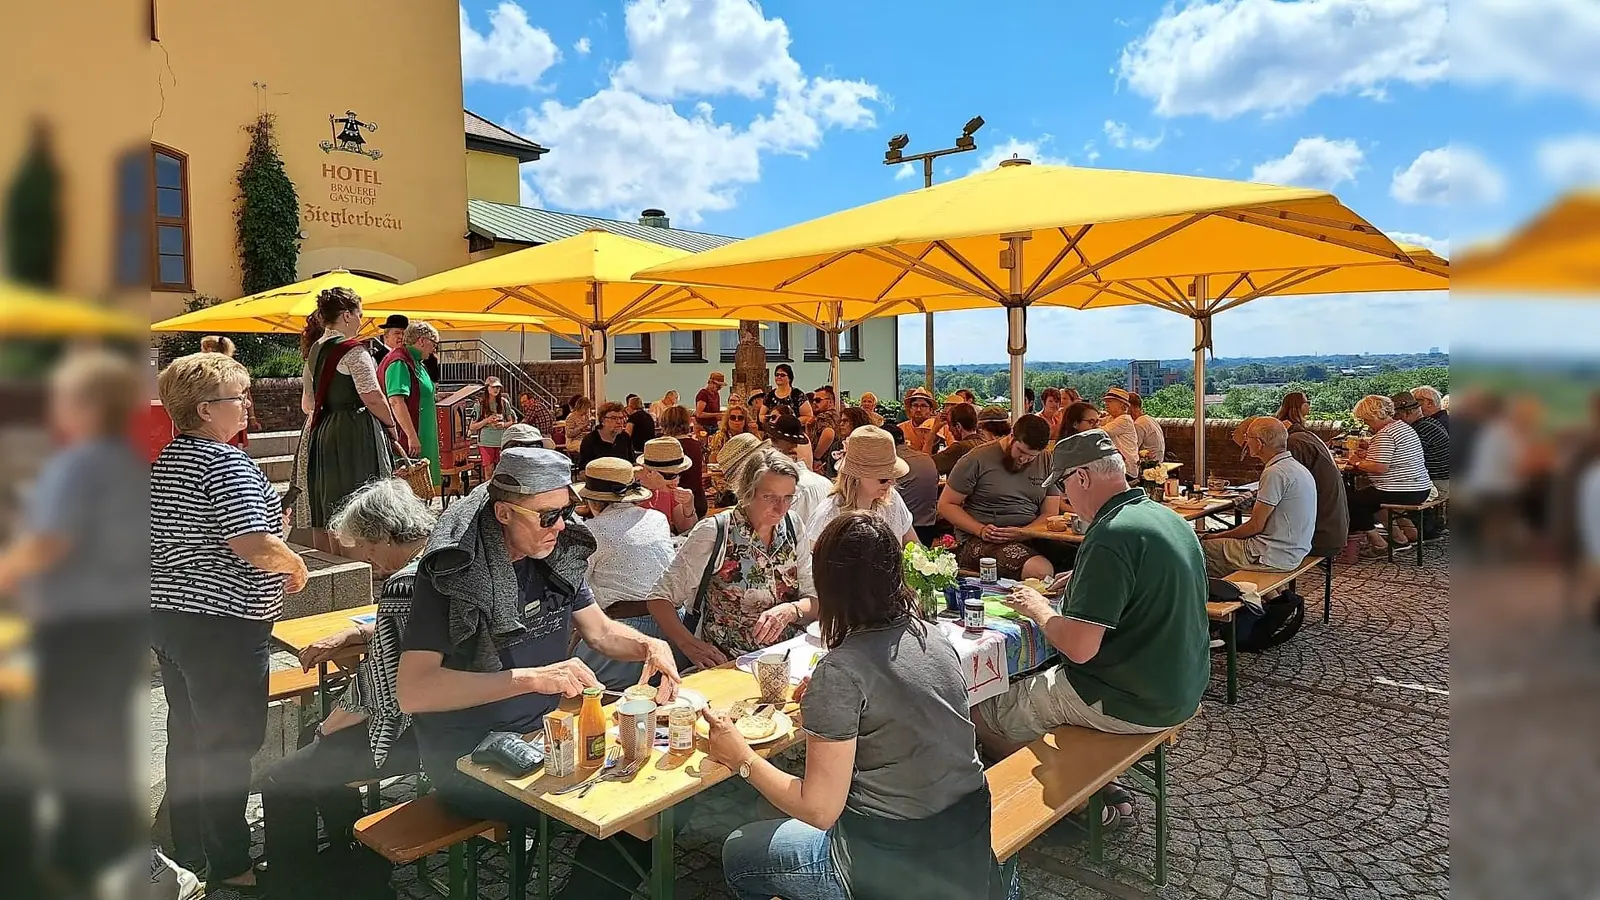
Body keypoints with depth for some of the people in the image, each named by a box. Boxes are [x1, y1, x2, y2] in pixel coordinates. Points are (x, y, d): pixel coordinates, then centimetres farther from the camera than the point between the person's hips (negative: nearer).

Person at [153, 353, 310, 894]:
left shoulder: (165, 460, 10)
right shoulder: (227, 463, -19)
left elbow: (172, 535, 19)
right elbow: (255, 546, -28)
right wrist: (296, 565, -9)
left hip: (166, 615, 10)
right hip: (223, 626, -9)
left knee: (186, 737, 19)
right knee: (229, 746, 3)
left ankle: (190, 854, 34)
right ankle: (229, 868, 14)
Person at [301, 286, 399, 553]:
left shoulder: (314, 351, 14)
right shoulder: (352, 351, -11)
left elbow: (307, 406, 19)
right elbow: (373, 398, -16)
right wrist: (391, 425, -2)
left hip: (320, 434, 9)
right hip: (355, 436, -8)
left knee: (324, 514, 13)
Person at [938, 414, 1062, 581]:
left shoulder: (1047, 463, 11)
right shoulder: (978, 460, -1)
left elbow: (1050, 514, 9)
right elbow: (946, 504, 1)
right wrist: (981, 530, -15)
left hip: (1029, 538, 5)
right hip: (978, 541, -5)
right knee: (1041, 570, -33)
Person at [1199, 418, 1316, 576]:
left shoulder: (1275, 473, -20)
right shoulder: (1296, 467, 12)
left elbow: (1255, 526, -17)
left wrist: (1219, 536, -3)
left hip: (1275, 556, -10)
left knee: (1203, 547, -1)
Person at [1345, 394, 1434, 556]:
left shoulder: (1385, 435, -19)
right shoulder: (1404, 427, 14)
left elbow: (1381, 467, -25)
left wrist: (1357, 463, -10)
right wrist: (1367, 455, 12)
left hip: (1402, 493, -11)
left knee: (1351, 499, -5)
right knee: (1363, 493, 23)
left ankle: (1378, 543, 0)